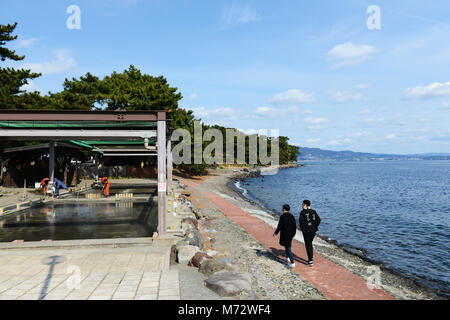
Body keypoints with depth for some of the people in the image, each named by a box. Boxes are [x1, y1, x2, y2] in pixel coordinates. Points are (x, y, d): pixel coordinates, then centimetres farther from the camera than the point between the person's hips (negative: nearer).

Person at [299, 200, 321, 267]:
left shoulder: (303, 212, -11)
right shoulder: (313, 211, 5)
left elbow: (301, 221, -21)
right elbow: (318, 220, 2)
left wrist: (302, 229, -7)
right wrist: (315, 227, 10)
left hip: (306, 231, -5)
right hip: (313, 230, 5)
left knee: (308, 245, 2)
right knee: (310, 244, 21)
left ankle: (310, 261, 0)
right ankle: (311, 258, 26)